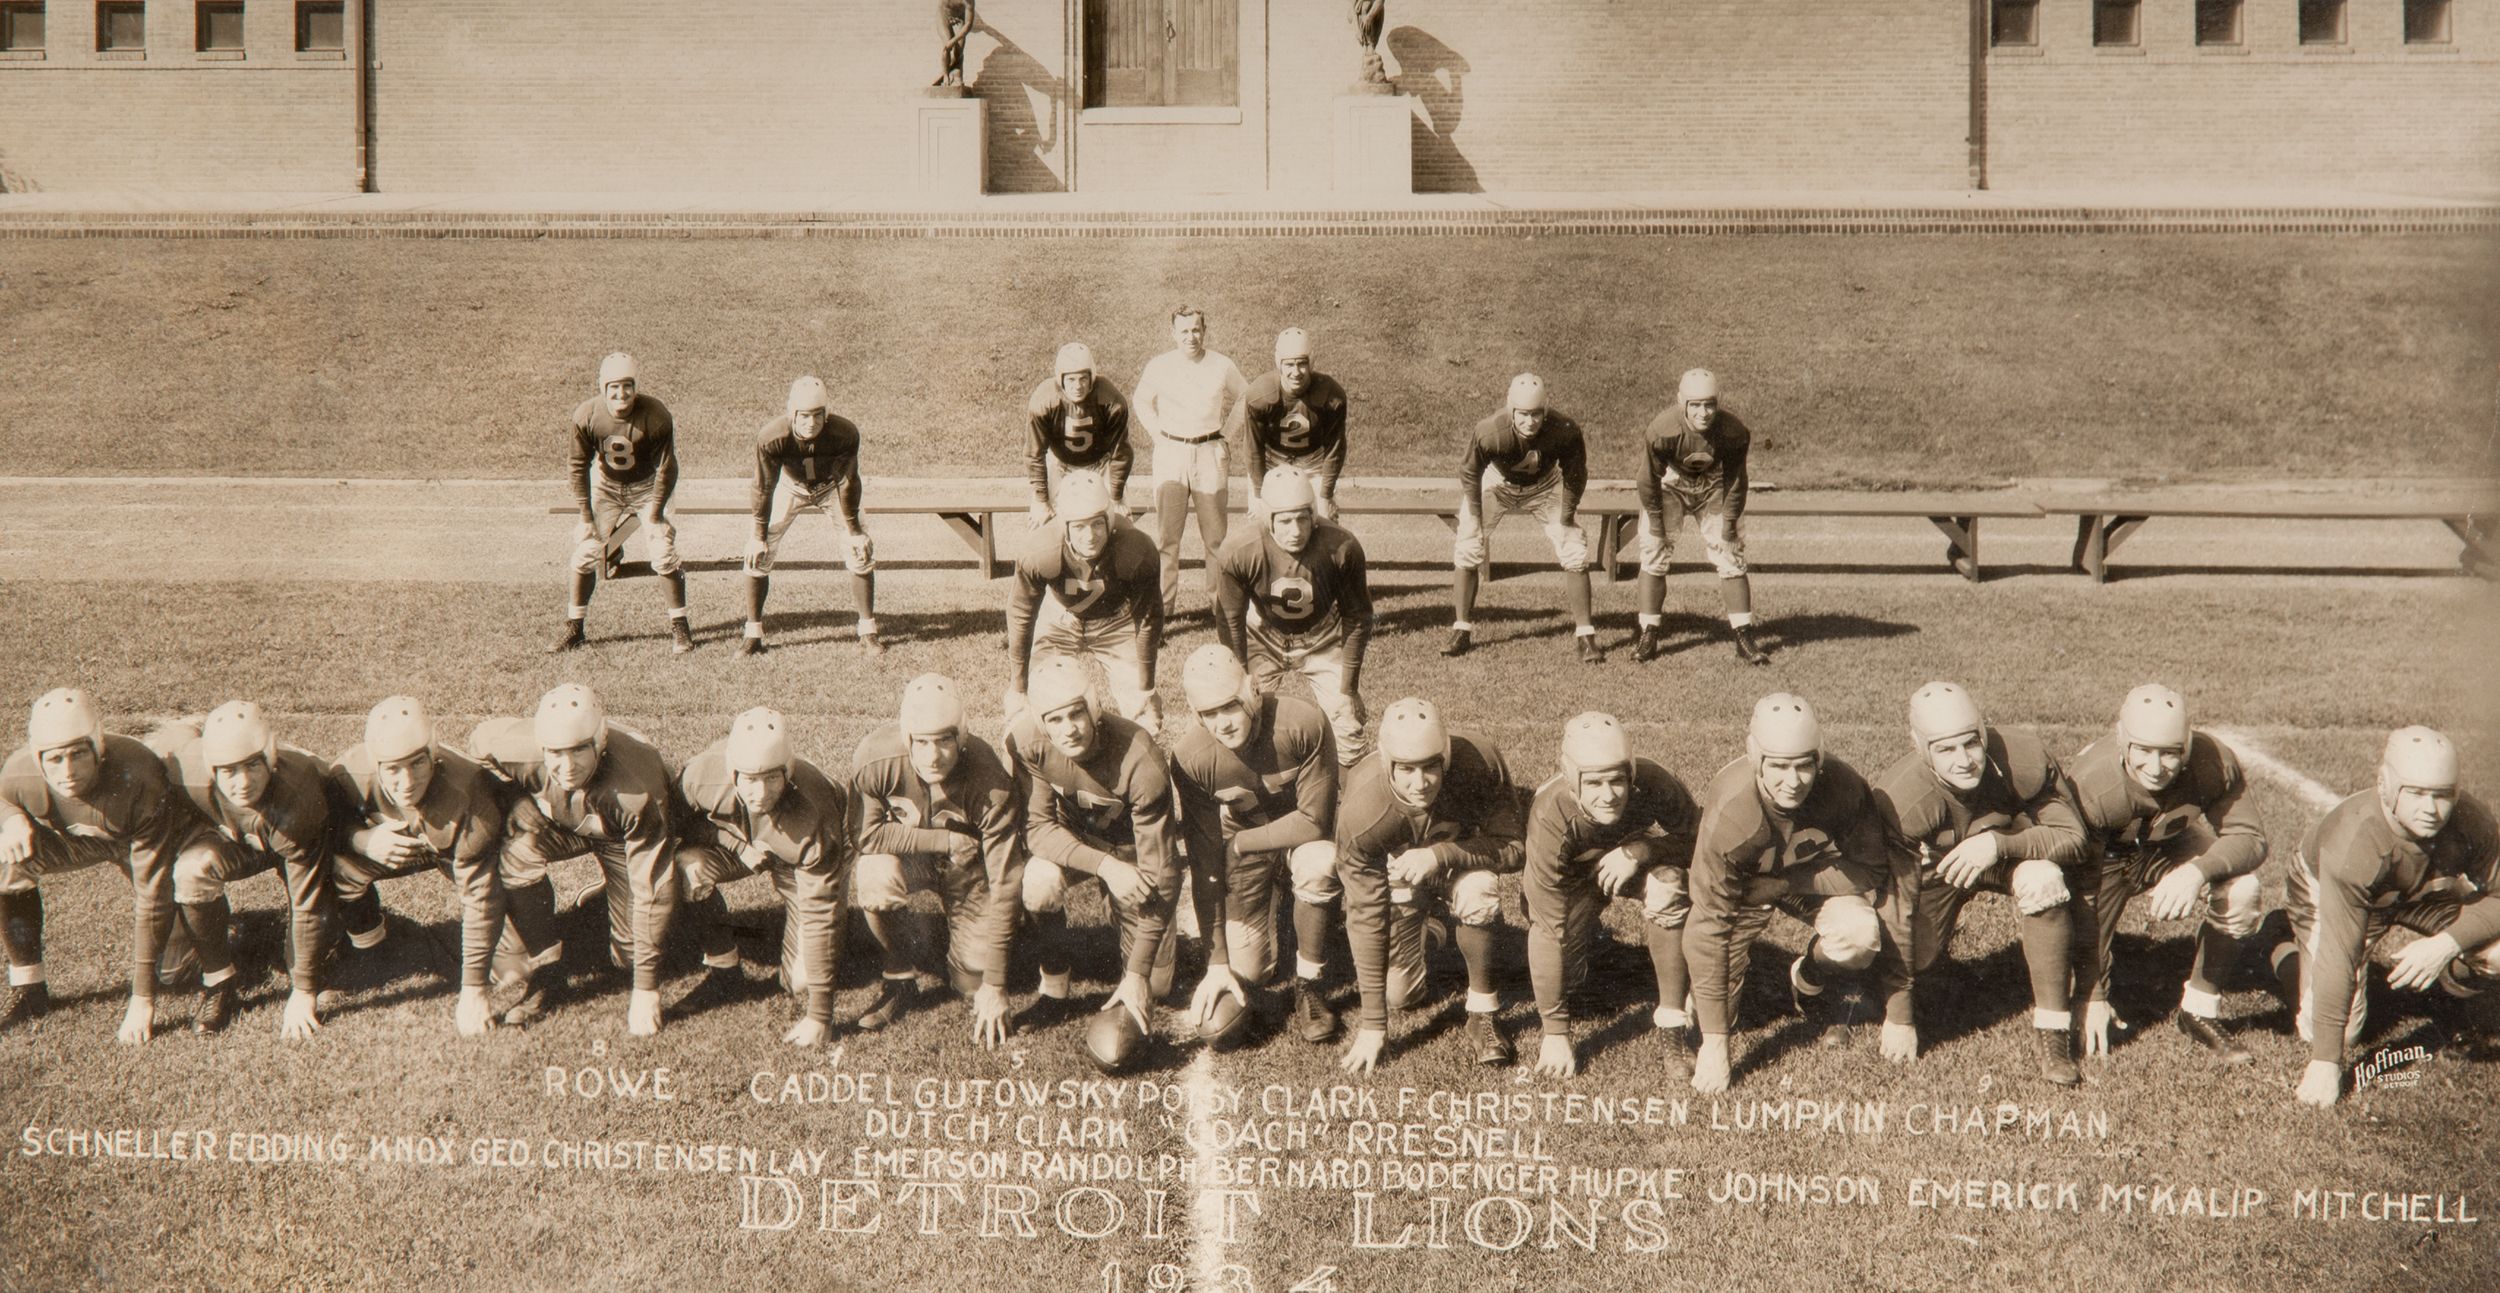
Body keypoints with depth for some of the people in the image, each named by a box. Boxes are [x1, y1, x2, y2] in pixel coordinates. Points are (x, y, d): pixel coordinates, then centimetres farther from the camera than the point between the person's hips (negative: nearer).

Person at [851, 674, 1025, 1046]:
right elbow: (867, 835, -21)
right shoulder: (875, 758, -31)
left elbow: (1004, 886, -28)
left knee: (972, 981, -6)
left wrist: (994, 985, -26)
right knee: (874, 876, -34)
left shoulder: (992, 786, -33)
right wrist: (946, 840, -27)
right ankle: (900, 977, -7)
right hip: (908, 858, 0)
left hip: (968, 867, 0)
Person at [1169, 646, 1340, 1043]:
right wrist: (1216, 961, -20)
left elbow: (1315, 821, -25)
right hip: (1243, 848, 2)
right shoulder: (1190, 757, -24)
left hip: (1301, 835, -1)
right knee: (1249, 971, -8)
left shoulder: (1304, 725, -31)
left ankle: (1307, 987, -15)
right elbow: (1204, 863, -19)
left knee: (1320, 863, -37)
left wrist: (1236, 843, -18)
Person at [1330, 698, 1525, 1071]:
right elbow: (1365, 916, -27)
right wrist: (1373, 1026, -25)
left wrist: (1441, 855, -43)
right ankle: (1429, 929, 31)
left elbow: (1514, 847, -26)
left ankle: (1482, 1012, -12)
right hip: (1398, 867, 1)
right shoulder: (1360, 815, -35)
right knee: (1398, 995, -4)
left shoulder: (1480, 764, -36)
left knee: (1476, 895, -35)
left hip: (1463, 849, -1)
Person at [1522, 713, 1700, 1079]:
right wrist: (1555, 1034, -29)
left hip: (1635, 857, 0)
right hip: (1573, 875, 0)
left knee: (1667, 887, -31)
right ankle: (1587, 939, 24)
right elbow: (1549, 929, -33)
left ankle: (1673, 1023, -17)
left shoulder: (1653, 784, -35)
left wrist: (1641, 851, -37)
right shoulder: (1551, 816, -37)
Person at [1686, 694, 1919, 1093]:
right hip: (1747, 880, -1)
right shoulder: (1729, 810, -36)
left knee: (1860, 936, -30)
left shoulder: (1845, 788, -32)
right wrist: (1714, 1045, -29)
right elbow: (1710, 925, -31)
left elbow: (1877, 879, -24)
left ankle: (1811, 976, 5)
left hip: (1818, 874, 1)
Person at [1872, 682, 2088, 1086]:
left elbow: (2073, 837, -26)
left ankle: (2054, 1035, -22)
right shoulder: (1899, 799, -34)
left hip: (2013, 849, -1)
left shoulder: (2024, 758, -32)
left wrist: (1998, 843, -45)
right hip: (1936, 866, 1)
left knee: (2043, 881, -33)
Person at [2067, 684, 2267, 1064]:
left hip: (2169, 848, 2)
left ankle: (2200, 1014, -7)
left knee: (2240, 892, -26)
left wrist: (2198, 871, -45)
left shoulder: (2213, 765, -30)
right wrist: (2094, 996, -26)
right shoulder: (2090, 787, -36)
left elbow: (2251, 839, -22)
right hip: (2107, 858, -2)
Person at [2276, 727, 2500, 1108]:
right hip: (2326, 892, -4)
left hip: (2420, 895, 4)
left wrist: (2448, 943, -35)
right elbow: (2339, 956, -40)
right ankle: (2283, 941, 17)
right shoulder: (2356, 842, -42)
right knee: (2343, 1030, -12)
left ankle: (2441, 986, 16)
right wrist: (2325, 1062, -39)